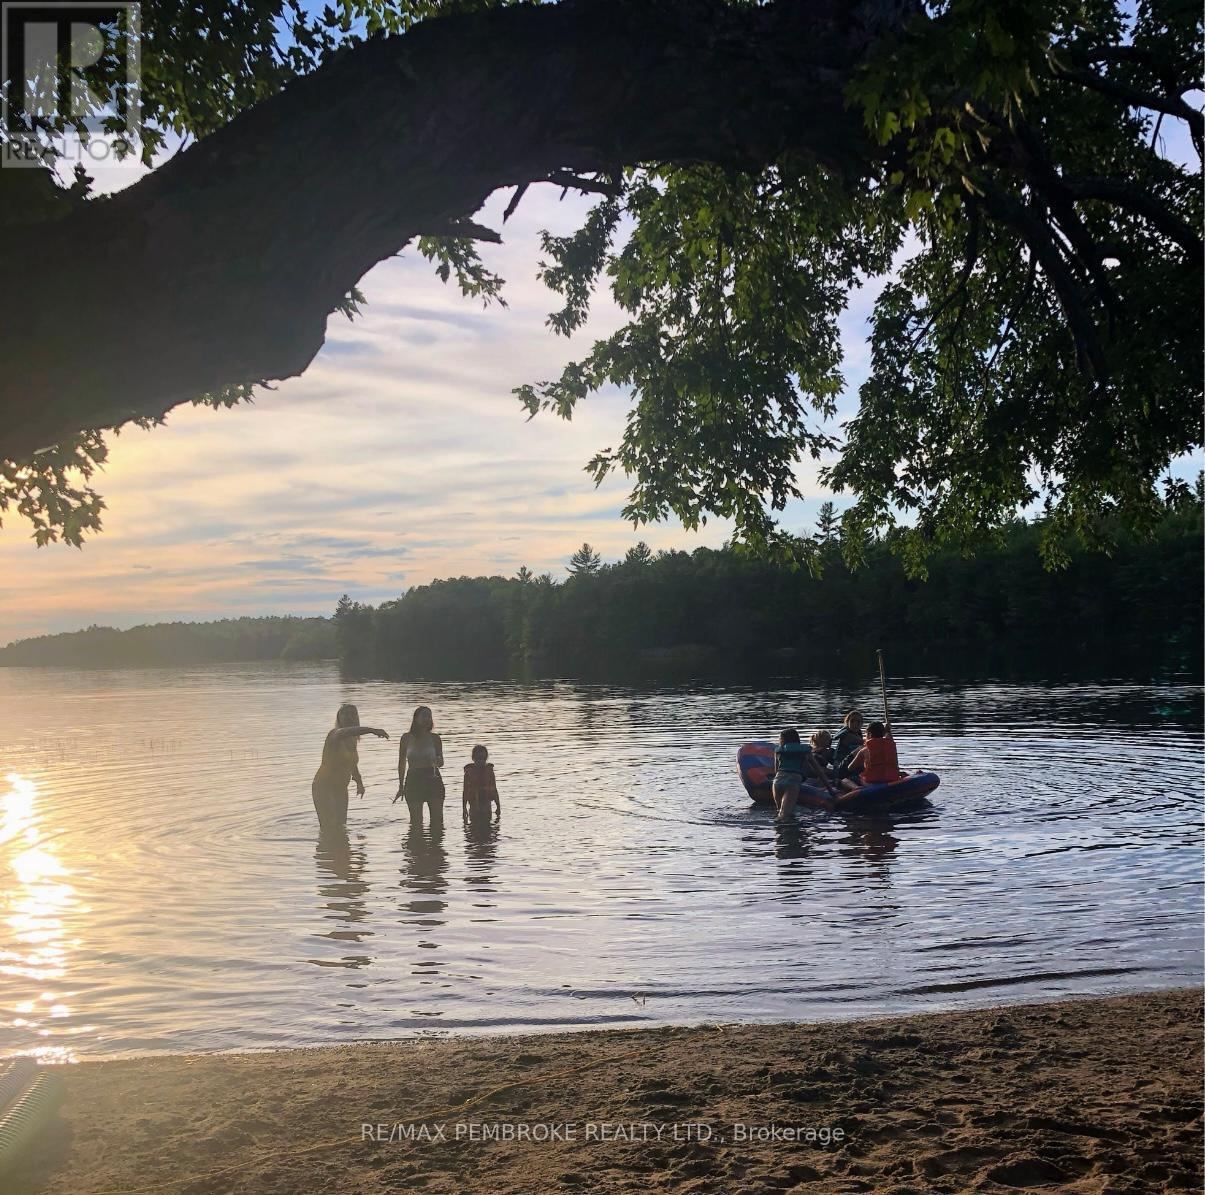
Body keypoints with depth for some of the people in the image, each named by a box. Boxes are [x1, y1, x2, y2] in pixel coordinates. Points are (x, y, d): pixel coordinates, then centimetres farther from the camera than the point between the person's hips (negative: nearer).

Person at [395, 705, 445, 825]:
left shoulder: (434, 738, 2)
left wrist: (437, 761, -20)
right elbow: (402, 763, 7)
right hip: (413, 781, -1)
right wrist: (401, 786, 8)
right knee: (416, 820, -2)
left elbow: (441, 763, 5)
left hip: (433, 780, 1)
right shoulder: (407, 738, 0)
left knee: (437, 818, -2)